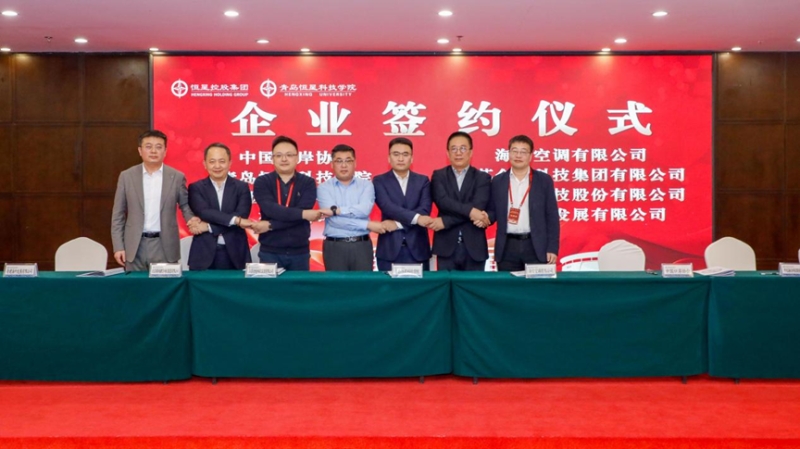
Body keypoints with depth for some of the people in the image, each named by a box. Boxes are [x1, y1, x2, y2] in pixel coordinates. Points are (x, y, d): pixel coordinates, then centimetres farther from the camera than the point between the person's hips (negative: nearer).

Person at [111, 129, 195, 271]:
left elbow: (185, 204, 14)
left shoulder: (177, 177, 2)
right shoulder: (127, 176, 4)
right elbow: (118, 215, 6)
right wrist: (118, 246, 0)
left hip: (164, 246, -1)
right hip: (135, 246, 1)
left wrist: (191, 218, -9)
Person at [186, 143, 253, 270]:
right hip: (204, 254, 0)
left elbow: (242, 216, -9)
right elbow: (204, 213, -11)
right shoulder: (196, 188, 6)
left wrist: (209, 227, -13)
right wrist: (235, 219, -18)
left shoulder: (241, 187, 6)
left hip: (235, 254, 0)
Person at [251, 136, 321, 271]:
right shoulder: (262, 182, 1)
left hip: (299, 252, 1)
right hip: (270, 251, 0)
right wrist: (302, 213, -22)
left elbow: (304, 211, -13)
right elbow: (269, 209, -16)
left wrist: (270, 225, -17)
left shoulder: (308, 183, 1)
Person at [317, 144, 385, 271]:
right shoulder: (324, 187, 2)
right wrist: (368, 225, -12)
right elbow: (334, 219, -11)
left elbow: (365, 210, -13)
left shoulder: (366, 185, 6)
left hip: (362, 245, 1)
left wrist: (336, 210, -16)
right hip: (335, 246, -1)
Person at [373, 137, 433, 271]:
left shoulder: (423, 181, 10)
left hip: (417, 248, 2)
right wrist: (416, 218, -24)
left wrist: (398, 223, -15)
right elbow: (388, 207, -13)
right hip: (390, 249, -2)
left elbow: (425, 210, -5)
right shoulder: (379, 181, 4)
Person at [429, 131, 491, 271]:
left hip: (474, 247, 0)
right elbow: (443, 201, -10)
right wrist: (470, 211, -21)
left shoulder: (483, 178, 5)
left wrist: (445, 221, -15)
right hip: (446, 246, 0)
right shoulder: (438, 176, 8)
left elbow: (478, 207, -10)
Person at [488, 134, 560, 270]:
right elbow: (493, 211, 12)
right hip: (508, 247, 1)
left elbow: (552, 216, 2)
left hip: (536, 246, -1)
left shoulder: (544, 180, 4)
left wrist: (552, 248, -4)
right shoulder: (498, 181, 8)